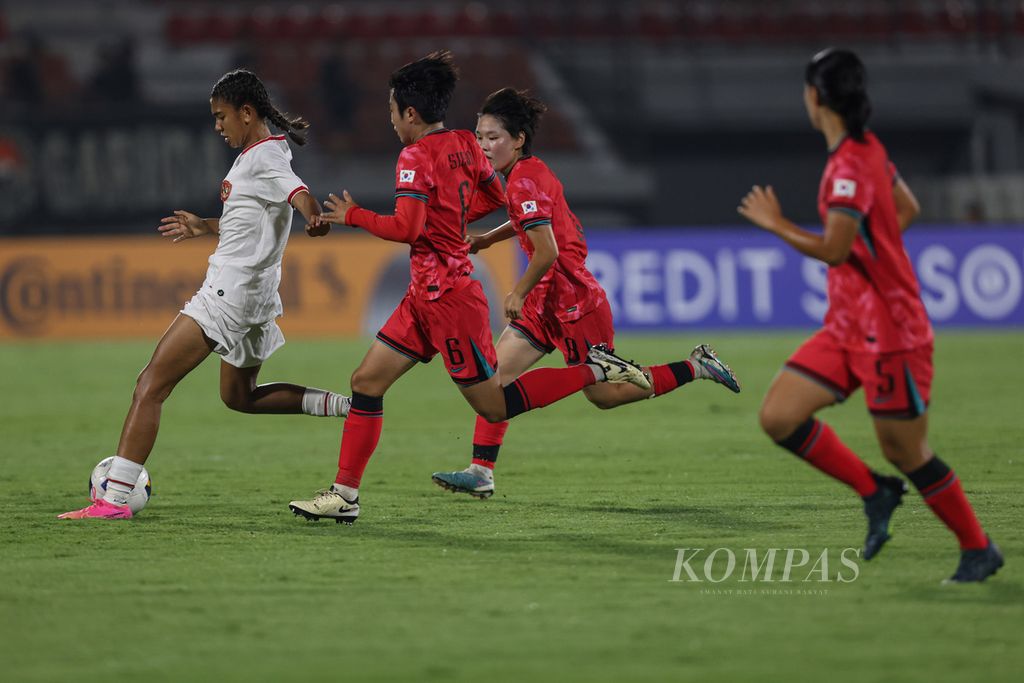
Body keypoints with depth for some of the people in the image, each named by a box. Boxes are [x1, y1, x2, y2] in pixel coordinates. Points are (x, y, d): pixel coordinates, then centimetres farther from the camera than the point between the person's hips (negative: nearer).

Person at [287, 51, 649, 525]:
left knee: (494, 406, -1)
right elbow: (495, 195, 20)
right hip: (426, 295, 10)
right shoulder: (465, 145, 7)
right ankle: (344, 496, 7)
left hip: (446, 297, -10)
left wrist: (352, 216, -12)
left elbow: (407, 228, -26)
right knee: (367, 381, 7)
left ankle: (594, 370, 2)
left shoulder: (416, 157, -18)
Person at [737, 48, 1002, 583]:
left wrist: (775, 224, -15)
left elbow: (833, 249, -28)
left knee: (905, 452, 0)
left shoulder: (850, 164, -21)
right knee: (779, 417, -1)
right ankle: (874, 492, 11)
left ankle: (978, 549, 15)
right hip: (848, 326, 9)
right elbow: (907, 208, 23)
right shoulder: (868, 148, 8)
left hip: (888, 332, -9)